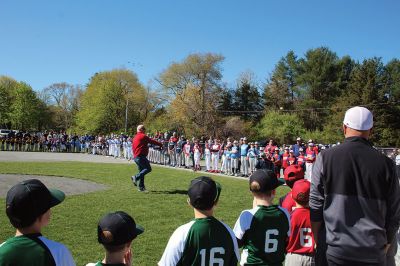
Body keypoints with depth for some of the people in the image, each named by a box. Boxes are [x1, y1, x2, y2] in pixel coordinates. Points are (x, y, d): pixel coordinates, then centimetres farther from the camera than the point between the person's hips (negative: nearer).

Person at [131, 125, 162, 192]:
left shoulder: (135, 137, 21)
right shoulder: (143, 136, -6)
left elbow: (133, 147, 25)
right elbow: (152, 141, -5)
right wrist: (161, 144, 6)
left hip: (136, 157, 10)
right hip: (141, 156, -10)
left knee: (142, 171, 13)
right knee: (148, 169, -11)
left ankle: (141, 187, 12)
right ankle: (136, 177, -20)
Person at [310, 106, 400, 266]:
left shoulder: (326, 158, -9)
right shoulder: (385, 163, -5)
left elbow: (315, 206, -6)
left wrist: (317, 243, 7)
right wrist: (386, 245, 17)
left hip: (336, 249, -1)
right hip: (374, 252, 1)